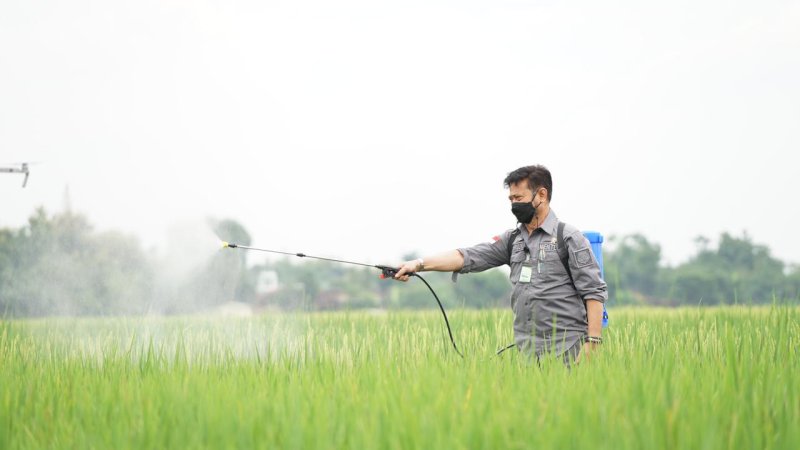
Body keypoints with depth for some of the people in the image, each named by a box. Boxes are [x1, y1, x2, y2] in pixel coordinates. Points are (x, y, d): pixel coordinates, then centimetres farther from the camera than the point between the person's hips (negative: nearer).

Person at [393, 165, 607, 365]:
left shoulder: (568, 238, -3)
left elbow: (594, 292, -6)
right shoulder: (512, 240, 13)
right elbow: (469, 256, 4)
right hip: (526, 353, 5)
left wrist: (593, 343, -15)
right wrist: (419, 264, -9)